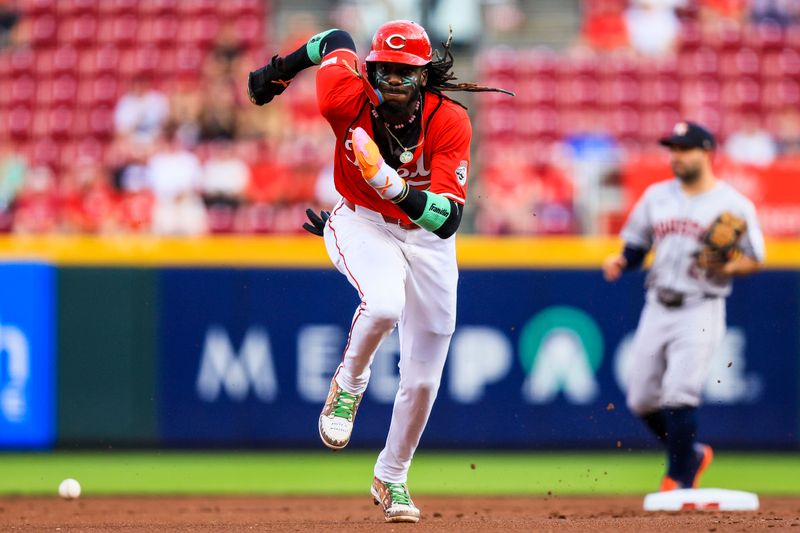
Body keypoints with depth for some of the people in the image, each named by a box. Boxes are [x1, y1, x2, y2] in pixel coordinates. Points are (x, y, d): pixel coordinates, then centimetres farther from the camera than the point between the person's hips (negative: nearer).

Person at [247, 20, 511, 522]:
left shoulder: (450, 122, -27)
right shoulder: (347, 99, -24)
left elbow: (448, 218, -33)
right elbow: (336, 41, -1)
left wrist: (400, 189, -50)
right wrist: (278, 73, 12)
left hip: (427, 236, 1)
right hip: (363, 225, -1)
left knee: (422, 381, 5)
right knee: (384, 304, -36)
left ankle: (392, 477, 29)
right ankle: (348, 386, -5)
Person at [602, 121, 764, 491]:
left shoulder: (733, 205, -3)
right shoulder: (657, 196, 11)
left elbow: (754, 259, -1)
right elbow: (636, 245, 17)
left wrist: (727, 267, -21)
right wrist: (620, 262, -4)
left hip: (700, 311, -6)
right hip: (658, 308, 6)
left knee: (679, 395, -16)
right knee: (642, 400, 6)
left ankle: (679, 482, -6)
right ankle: (693, 454, 29)